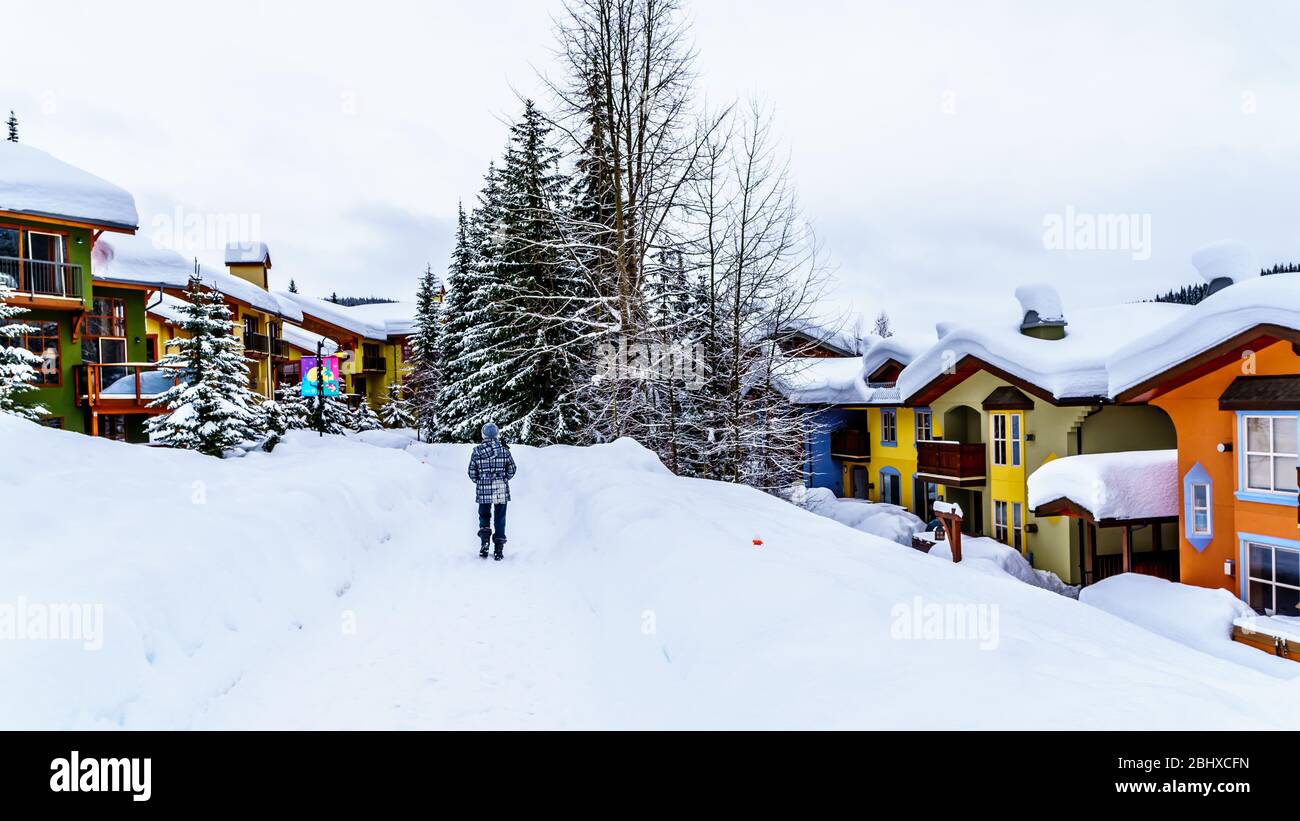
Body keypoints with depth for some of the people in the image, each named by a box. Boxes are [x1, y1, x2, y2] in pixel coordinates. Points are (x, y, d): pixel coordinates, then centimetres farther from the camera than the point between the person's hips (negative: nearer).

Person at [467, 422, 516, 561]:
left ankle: (484, 543, -3)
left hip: (483, 490, 0)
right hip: (502, 490, 0)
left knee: (484, 516, 18)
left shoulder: (477, 451, -5)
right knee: (500, 518, 10)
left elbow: (471, 472, 0)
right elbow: (511, 470, 2)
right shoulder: (504, 450, -5)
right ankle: (499, 550, 10)